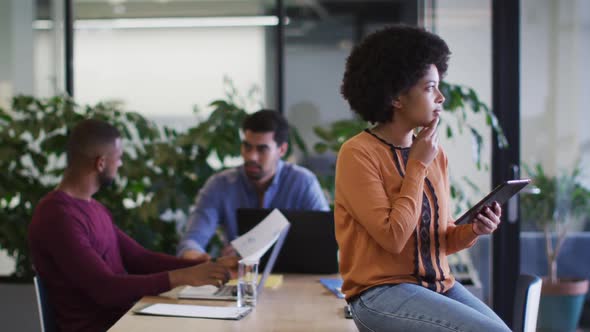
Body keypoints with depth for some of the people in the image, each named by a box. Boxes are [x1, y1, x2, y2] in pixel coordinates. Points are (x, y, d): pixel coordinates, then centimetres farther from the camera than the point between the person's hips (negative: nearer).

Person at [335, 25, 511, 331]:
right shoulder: (358, 154, -11)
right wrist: (418, 166, -11)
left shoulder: (434, 153, 8)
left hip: (439, 284, 6)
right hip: (381, 292, -6)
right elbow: (393, 237, -19)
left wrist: (473, 230, -6)